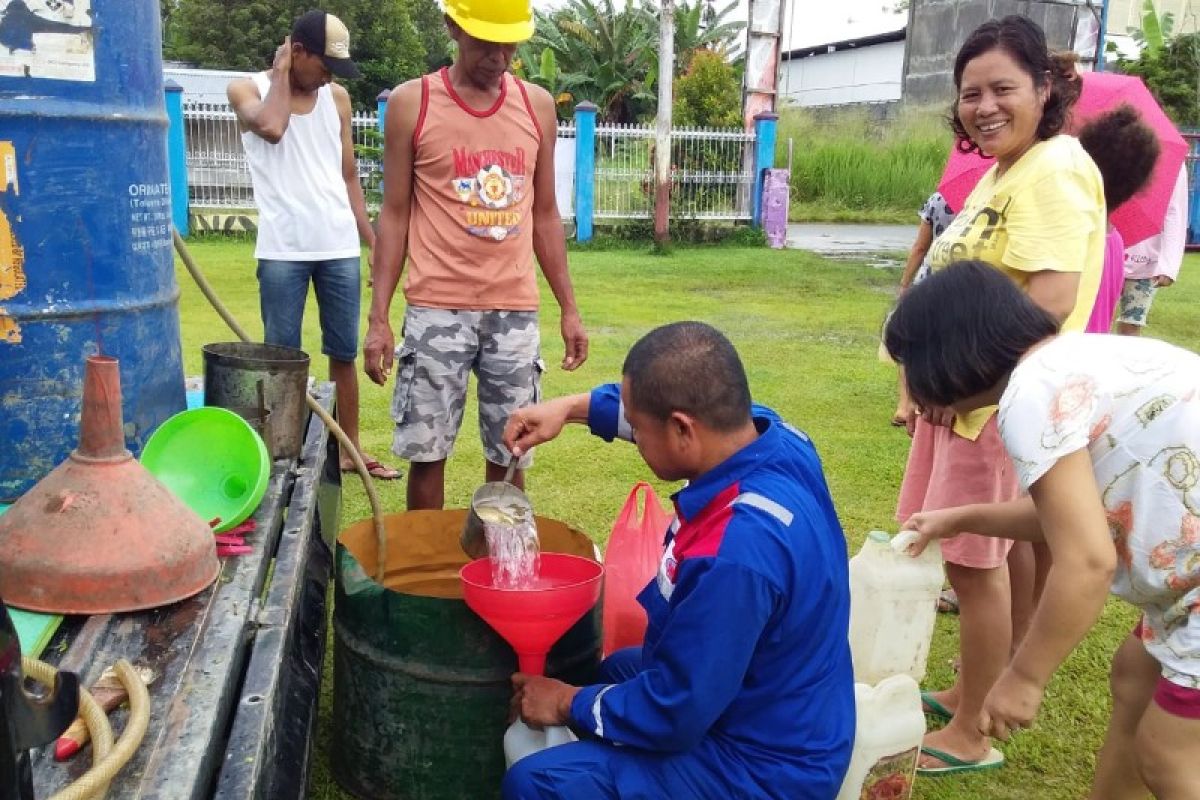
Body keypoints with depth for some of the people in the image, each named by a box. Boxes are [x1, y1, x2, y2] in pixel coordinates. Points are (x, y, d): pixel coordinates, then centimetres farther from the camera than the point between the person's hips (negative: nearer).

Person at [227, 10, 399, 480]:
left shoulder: (337, 99, 11)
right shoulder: (248, 89, 2)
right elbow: (271, 127, -22)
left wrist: (375, 244, 11)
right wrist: (282, 73, -7)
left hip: (341, 248, 4)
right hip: (282, 250, -3)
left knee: (344, 354, 9)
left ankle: (350, 448, 19)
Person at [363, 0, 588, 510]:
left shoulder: (537, 106, 7)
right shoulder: (411, 103, -1)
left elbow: (544, 215, 13)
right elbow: (395, 214, 1)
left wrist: (569, 307, 10)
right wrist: (378, 317, -4)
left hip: (515, 310, 3)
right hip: (437, 309, -2)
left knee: (509, 454, 7)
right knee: (426, 451, 3)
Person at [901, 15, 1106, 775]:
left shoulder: (1052, 170, -18)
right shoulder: (1003, 169, 13)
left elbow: (1054, 298, -27)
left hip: (1004, 401, -10)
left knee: (974, 562, 0)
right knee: (997, 556, 19)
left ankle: (972, 737, 16)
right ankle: (967, 695, 35)